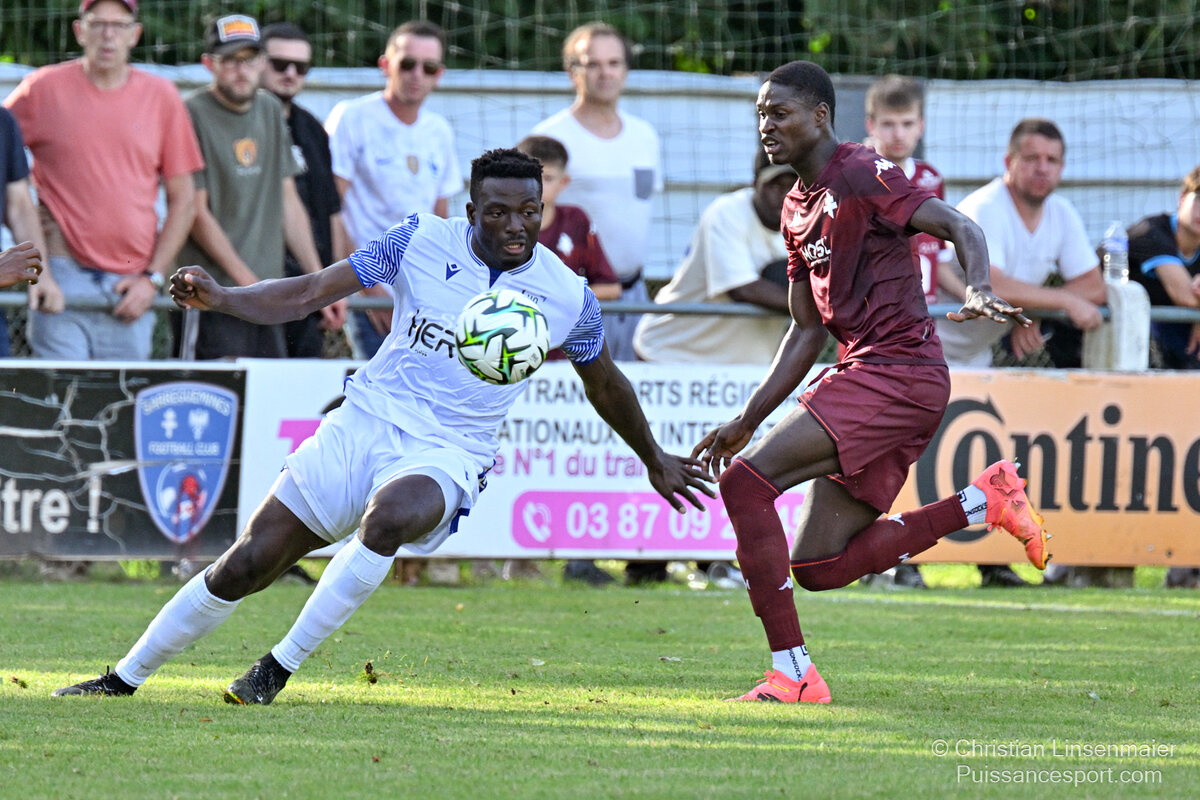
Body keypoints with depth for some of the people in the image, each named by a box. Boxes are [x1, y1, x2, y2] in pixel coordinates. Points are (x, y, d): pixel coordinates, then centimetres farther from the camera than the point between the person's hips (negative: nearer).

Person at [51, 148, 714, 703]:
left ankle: (280, 666, -26)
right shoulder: (422, 241, -3)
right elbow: (311, 293, -4)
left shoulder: (567, 297, -1)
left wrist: (654, 460, 29)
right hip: (365, 422, 1)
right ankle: (125, 677, 13)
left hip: (450, 452, -1)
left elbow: (605, 385, 18)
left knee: (390, 516, -37)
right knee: (247, 563, -3)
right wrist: (219, 298, -19)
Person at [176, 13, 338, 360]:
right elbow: (197, 212, -9)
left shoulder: (271, 111, 15)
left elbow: (287, 201, 18)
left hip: (267, 298, 6)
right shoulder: (193, 114, -6)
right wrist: (248, 281, -12)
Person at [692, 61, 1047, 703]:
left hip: (897, 372, -10)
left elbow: (960, 228, -16)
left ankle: (792, 673, -18)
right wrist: (746, 422, 19)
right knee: (818, 567, 5)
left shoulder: (860, 175, -7)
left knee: (746, 480, -19)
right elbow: (807, 330, 24)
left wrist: (978, 294, -37)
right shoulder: (797, 208, 20)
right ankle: (982, 500, 11)